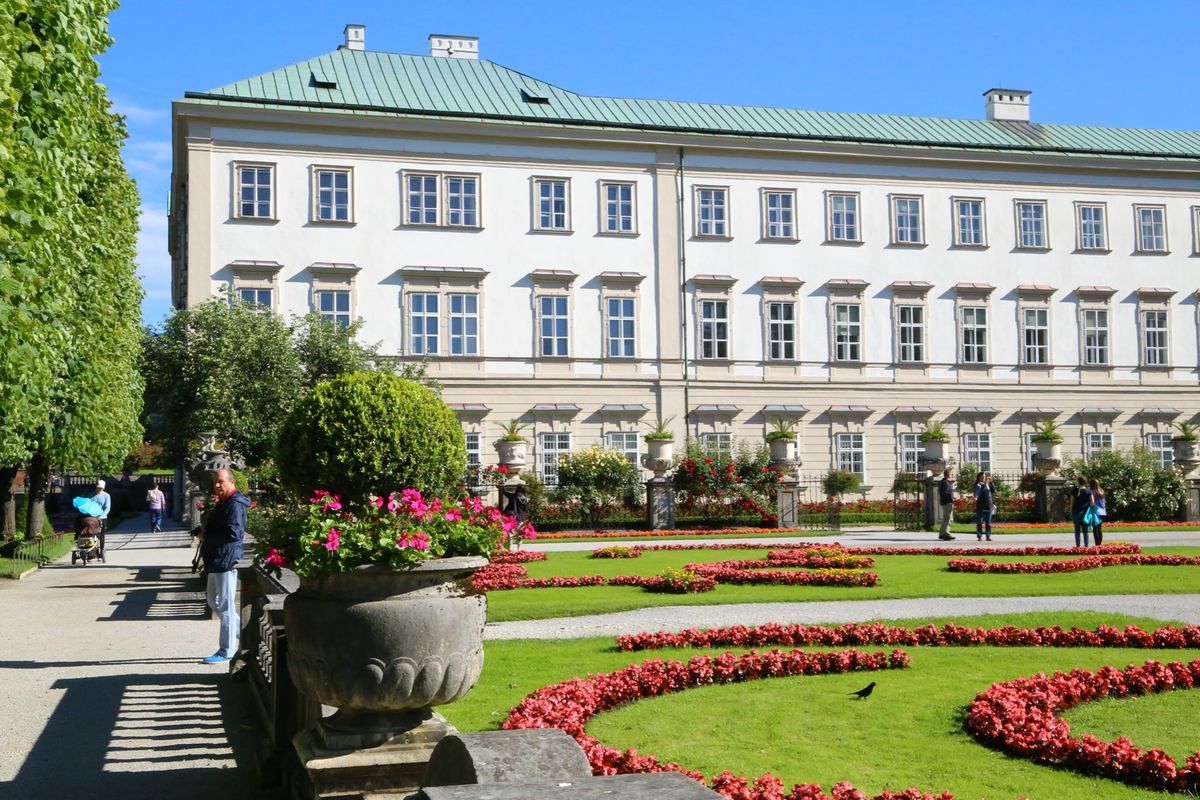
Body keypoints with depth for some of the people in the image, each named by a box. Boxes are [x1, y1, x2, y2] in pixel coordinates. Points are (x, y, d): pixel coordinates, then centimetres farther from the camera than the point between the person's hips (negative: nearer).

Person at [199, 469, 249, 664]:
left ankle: (226, 651, 3)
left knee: (225, 605, -4)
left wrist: (206, 536, -16)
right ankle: (244, 632, 25)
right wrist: (205, 535, 9)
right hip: (216, 561, 11)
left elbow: (233, 533, -26)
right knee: (214, 601, 18)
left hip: (226, 560, -11)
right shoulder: (223, 502, 17)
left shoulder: (235, 504, -17)